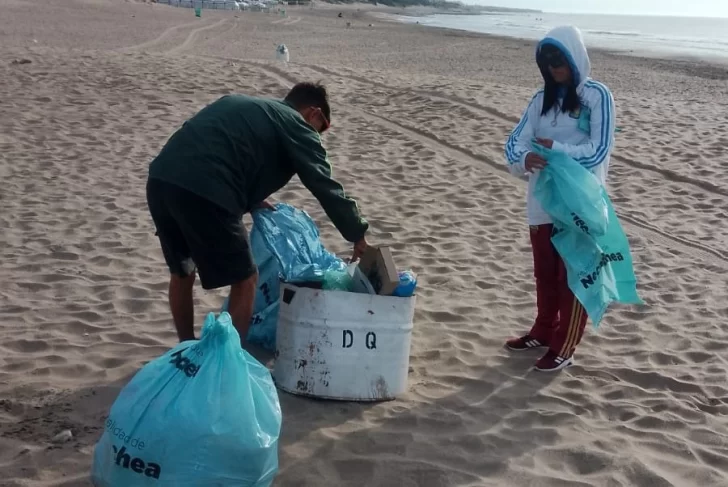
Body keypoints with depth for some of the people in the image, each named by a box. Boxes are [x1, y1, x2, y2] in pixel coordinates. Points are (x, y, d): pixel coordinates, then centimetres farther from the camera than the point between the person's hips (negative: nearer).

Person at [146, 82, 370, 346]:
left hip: (160, 179, 8)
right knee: (244, 279, 11)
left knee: (182, 272, 26)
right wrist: (358, 236, 14)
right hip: (202, 191, -8)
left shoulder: (241, 104, 32)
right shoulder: (296, 126, 10)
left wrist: (251, 200, 34)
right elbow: (325, 186, 7)